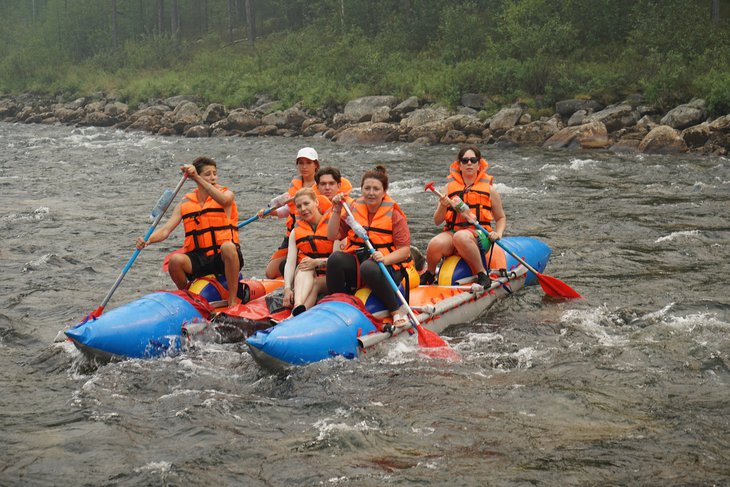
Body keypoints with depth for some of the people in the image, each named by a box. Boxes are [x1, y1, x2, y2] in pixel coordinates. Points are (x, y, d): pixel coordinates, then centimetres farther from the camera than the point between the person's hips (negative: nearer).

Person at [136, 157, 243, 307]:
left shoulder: (226, 193, 3)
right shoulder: (185, 204, 10)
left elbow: (223, 200, -23)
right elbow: (166, 230, 1)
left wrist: (197, 178, -31)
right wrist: (148, 240, -20)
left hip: (223, 259, -3)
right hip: (198, 260, 3)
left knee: (228, 247, -37)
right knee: (175, 260, -28)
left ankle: (233, 301, -26)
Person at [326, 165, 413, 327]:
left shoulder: (394, 214, -5)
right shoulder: (354, 209, 7)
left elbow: (405, 250, -10)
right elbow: (332, 236, 4)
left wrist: (385, 259, -28)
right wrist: (337, 211, -6)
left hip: (389, 267, -4)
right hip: (357, 262, 4)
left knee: (369, 267, -37)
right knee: (335, 258, -26)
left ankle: (398, 309, -18)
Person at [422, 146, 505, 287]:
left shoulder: (489, 189, 11)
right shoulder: (449, 188, 12)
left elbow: (501, 218, 21)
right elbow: (437, 221, 10)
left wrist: (498, 234, 0)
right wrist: (443, 206, -10)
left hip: (479, 236, -2)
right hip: (452, 232, 2)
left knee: (461, 237, -40)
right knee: (435, 244, -34)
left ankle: (482, 274, -21)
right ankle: (429, 274, -1)